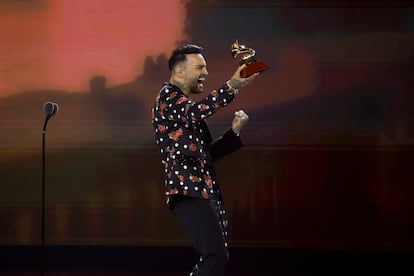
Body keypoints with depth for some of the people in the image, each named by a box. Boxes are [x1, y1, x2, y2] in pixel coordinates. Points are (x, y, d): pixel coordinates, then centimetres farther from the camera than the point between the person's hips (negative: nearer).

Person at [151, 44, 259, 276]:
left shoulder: (187, 105, 26)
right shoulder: (168, 96, -2)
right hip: (189, 190, -10)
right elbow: (195, 112, -26)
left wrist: (234, 131, 15)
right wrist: (231, 87, -37)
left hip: (204, 191, 10)